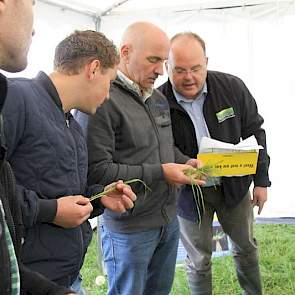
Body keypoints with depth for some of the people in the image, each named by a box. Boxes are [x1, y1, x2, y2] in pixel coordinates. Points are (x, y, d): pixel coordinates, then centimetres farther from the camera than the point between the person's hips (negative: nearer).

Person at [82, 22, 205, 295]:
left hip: (168, 219, 8)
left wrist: (187, 162, 1)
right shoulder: (104, 100, -20)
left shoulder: (158, 98, 10)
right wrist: (159, 173, -22)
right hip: (129, 228, -8)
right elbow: (96, 170, -24)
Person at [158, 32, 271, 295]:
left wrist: (261, 180, 0)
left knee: (246, 247, 22)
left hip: (234, 184, 3)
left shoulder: (232, 87, -12)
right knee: (199, 260, 11)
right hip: (189, 192, -3)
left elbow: (254, 132, -1)